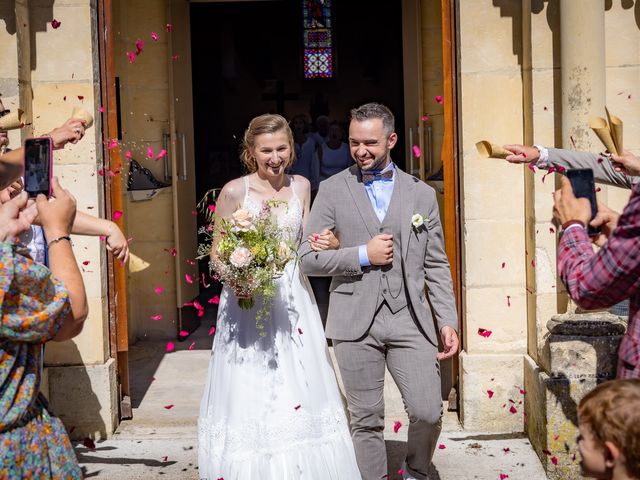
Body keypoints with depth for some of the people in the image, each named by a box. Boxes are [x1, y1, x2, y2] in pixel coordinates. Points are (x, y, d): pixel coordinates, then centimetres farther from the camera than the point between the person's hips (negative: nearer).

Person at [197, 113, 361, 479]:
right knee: (251, 394, -1)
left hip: (293, 295, 4)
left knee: (300, 389, 4)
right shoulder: (235, 191, -6)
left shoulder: (301, 186, 6)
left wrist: (326, 243, -6)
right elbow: (217, 254, -1)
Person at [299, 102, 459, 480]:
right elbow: (309, 258, 1)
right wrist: (363, 255, -9)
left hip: (409, 319, 1)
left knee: (429, 412, -3)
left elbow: (436, 265, 10)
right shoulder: (333, 190, 6)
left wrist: (448, 321, 3)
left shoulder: (422, 194, 10)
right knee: (367, 420, 5)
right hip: (356, 322, -1)